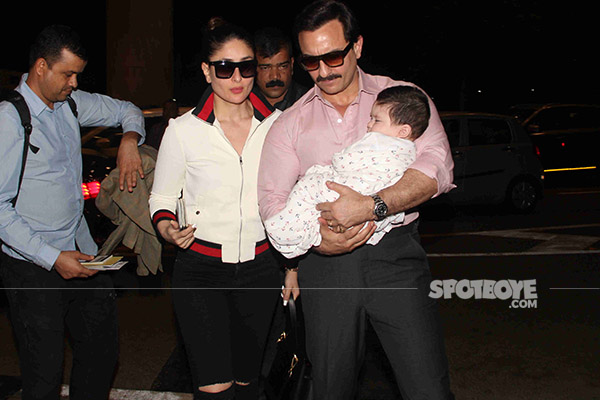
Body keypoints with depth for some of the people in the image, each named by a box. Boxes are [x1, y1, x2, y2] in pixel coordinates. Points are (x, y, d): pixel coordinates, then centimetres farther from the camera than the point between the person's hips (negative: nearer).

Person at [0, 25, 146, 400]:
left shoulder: (71, 103, 6)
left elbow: (127, 110, 23)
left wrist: (130, 139, 0)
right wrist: (52, 258, -20)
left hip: (80, 251, 7)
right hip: (34, 266, -7)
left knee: (102, 353, 12)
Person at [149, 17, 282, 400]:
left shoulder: (277, 123, 1)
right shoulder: (184, 130, -5)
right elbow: (162, 198, 7)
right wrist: (167, 228, -14)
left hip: (261, 265, 2)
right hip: (201, 269, -2)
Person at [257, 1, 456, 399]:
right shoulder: (290, 123, 12)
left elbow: (436, 168, -8)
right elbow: (272, 199, 7)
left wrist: (371, 206, -22)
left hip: (396, 260, -2)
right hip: (325, 264, 2)